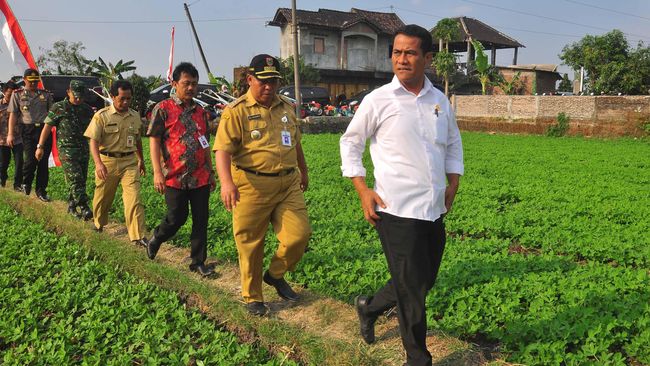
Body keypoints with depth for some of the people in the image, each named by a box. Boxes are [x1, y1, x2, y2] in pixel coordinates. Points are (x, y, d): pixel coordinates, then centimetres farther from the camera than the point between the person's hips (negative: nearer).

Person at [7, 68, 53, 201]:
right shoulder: (17, 94, 8)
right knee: (31, 160, -8)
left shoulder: (46, 94, 11)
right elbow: (13, 115, 5)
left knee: (43, 161, 2)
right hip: (28, 130, -1)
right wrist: (10, 134, -2)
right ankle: (26, 184, 21)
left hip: (44, 129, 1)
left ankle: (41, 191, 12)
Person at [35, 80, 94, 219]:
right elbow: (47, 127, -1)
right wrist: (40, 146, -3)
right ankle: (84, 209, -16)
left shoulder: (87, 109, 11)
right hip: (66, 149, -5)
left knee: (81, 180, 7)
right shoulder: (59, 107, -2)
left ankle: (71, 207, 22)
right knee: (76, 179, -13)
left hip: (83, 149, 5)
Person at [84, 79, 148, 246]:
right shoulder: (102, 115, -7)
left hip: (130, 162, 2)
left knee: (134, 199, -9)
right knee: (102, 197, 15)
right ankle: (99, 224, 43)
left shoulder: (135, 116, 6)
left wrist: (141, 159, 28)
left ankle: (138, 236, -6)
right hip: (107, 161, -2)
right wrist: (98, 163, -25)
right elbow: (94, 141, -11)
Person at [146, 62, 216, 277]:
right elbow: (154, 141, -5)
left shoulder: (201, 112, 12)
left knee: (201, 220, 4)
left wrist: (211, 173, 17)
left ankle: (198, 262, 16)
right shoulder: (163, 109, -3)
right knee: (176, 218, 3)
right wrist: (157, 172, -14)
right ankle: (156, 239, 34)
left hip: (200, 177, 4)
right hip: (175, 177, -4)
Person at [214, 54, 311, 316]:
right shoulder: (236, 111, -7)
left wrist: (303, 172, 34)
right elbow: (222, 150, -16)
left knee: (299, 234, -2)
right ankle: (252, 297, 25)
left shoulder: (286, 107, 13)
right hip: (252, 186, -5)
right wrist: (226, 182, -31)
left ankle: (276, 275, 27)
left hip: (288, 183, 5)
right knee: (251, 245, 5)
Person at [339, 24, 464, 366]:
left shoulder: (440, 100, 8)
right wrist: (362, 189, -7)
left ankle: (369, 307, 41)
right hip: (397, 210, -6)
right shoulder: (377, 100, -6)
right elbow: (350, 142, 2)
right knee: (412, 290, 1)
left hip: (434, 209, 6)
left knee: (425, 281, 17)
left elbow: (453, 142, 22)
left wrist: (453, 181, 11)